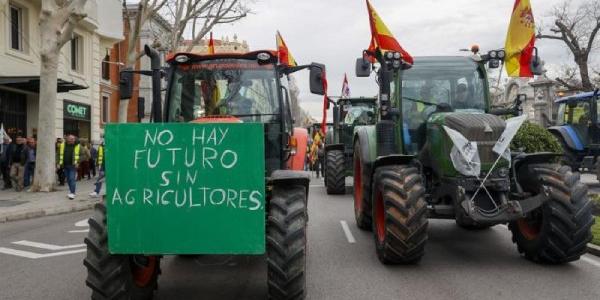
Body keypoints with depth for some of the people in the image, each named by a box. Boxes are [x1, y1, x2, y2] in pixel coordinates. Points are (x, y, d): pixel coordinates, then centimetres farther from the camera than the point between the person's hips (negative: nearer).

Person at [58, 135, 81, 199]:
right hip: (65, 165, 4)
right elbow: (61, 154, 8)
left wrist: (77, 162, -15)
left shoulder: (77, 146, -2)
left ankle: (72, 193, -10)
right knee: (68, 179, 12)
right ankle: (71, 191, 25)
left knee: (72, 179, -11)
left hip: (73, 165, -4)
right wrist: (60, 163, 3)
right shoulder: (63, 145, 6)